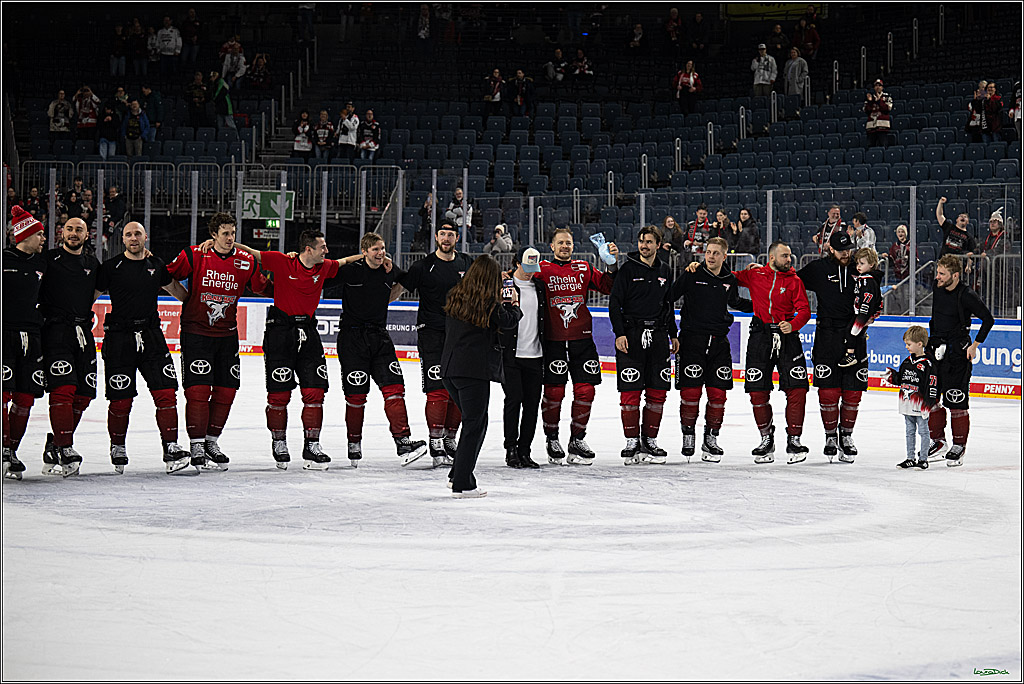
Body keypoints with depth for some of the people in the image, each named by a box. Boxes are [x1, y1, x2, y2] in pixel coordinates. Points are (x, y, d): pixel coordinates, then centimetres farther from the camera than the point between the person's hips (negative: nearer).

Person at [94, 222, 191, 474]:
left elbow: (175, 288, 26)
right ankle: (118, 449, 18)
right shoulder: (111, 266, -2)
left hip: (151, 336, 3)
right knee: (121, 399, -2)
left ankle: (171, 449, -4)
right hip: (119, 338, -3)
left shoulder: (157, 265, 9)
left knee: (166, 392, -7)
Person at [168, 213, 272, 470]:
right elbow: (166, 276, -1)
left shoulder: (246, 262, 1)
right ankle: (196, 445, -2)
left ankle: (211, 441, 20)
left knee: (226, 389, 5)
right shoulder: (194, 256, -9)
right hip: (195, 331, -4)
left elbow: (264, 287, 11)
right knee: (198, 388, -10)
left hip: (227, 334, 4)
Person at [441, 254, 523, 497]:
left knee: (473, 421, 19)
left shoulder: (455, 297, 7)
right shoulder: (489, 304, -10)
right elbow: (509, 321, 0)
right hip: (474, 370, -7)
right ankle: (462, 484, 0)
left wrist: (501, 303, 18)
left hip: (450, 368, 7)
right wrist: (513, 304, 18)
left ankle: (459, 474, 21)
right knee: (475, 425, 1)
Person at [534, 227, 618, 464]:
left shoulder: (584, 268, 12)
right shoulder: (542, 269, 3)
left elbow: (608, 286, 9)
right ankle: (551, 439, 16)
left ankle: (577, 439, 16)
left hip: (582, 340, 3)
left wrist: (612, 264, -4)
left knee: (585, 391, 0)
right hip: (553, 341, -3)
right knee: (554, 392, -3)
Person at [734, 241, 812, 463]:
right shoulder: (755, 275, 6)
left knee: (797, 389, -9)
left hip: (787, 337, -1)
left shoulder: (794, 281, 4)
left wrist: (792, 325, -23)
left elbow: (804, 310, -2)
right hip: (760, 336, 1)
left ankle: (793, 439, 1)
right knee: (757, 391, 0)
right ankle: (766, 438, 16)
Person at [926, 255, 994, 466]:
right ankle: (937, 439, 21)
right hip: (936, 348, 7)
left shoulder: (967, 296, -16)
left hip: (958, 353, -7)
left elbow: (988, 319, -11)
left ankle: (959, 445, 5)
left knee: (956, 400, -6)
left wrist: (975, 345, -11)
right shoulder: (937, 288, 4)